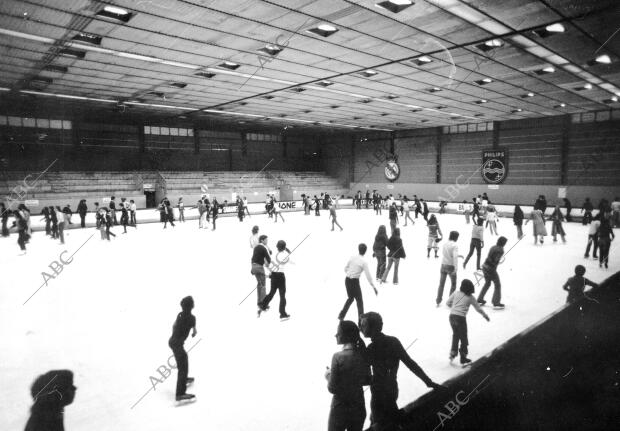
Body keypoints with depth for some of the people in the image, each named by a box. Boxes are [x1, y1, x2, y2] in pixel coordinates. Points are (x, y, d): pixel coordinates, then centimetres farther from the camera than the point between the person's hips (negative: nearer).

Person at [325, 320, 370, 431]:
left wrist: (328, 375, 1)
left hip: (340, 409, -5)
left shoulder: (338, 357, -21)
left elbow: (332, 388, -17)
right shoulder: (363, 354, -4)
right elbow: (367, 381, 9)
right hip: (359, 407, 5)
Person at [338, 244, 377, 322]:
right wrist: (374, 287, -5)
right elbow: (368, 276, -12)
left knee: (350, 298, 25)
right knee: (359, 300, 11)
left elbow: (345, 268, 10)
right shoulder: (364, 262, -12)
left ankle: (341, 315, 25)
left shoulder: (352, 258, 2)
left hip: (347, 280, 5)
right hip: (355, 281, -5)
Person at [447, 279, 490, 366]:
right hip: (461, 318, -4)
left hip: (452, 316, 4)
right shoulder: (470, 297, 1)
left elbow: (448, 302, 12)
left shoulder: (456, 293, 7)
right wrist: (485, 316, 28)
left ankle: (453, 353, 23)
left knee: (455, 334, 25)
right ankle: (463, 359, 19)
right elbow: (478, 308, 11)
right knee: (463, 338, 10)